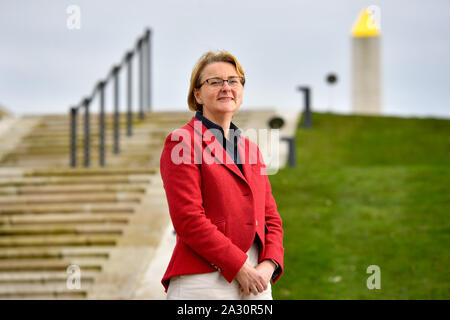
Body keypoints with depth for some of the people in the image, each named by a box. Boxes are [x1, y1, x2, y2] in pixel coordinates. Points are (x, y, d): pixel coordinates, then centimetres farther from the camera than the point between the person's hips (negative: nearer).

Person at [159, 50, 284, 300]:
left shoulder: (251, 149, 19)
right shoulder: (181, 143, -2)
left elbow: (271, 217, 17)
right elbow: (188, 220, -11)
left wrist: (268, 265, -2)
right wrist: (240, 268, -13)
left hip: (254, 282, 6)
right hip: (203, 283, -6)